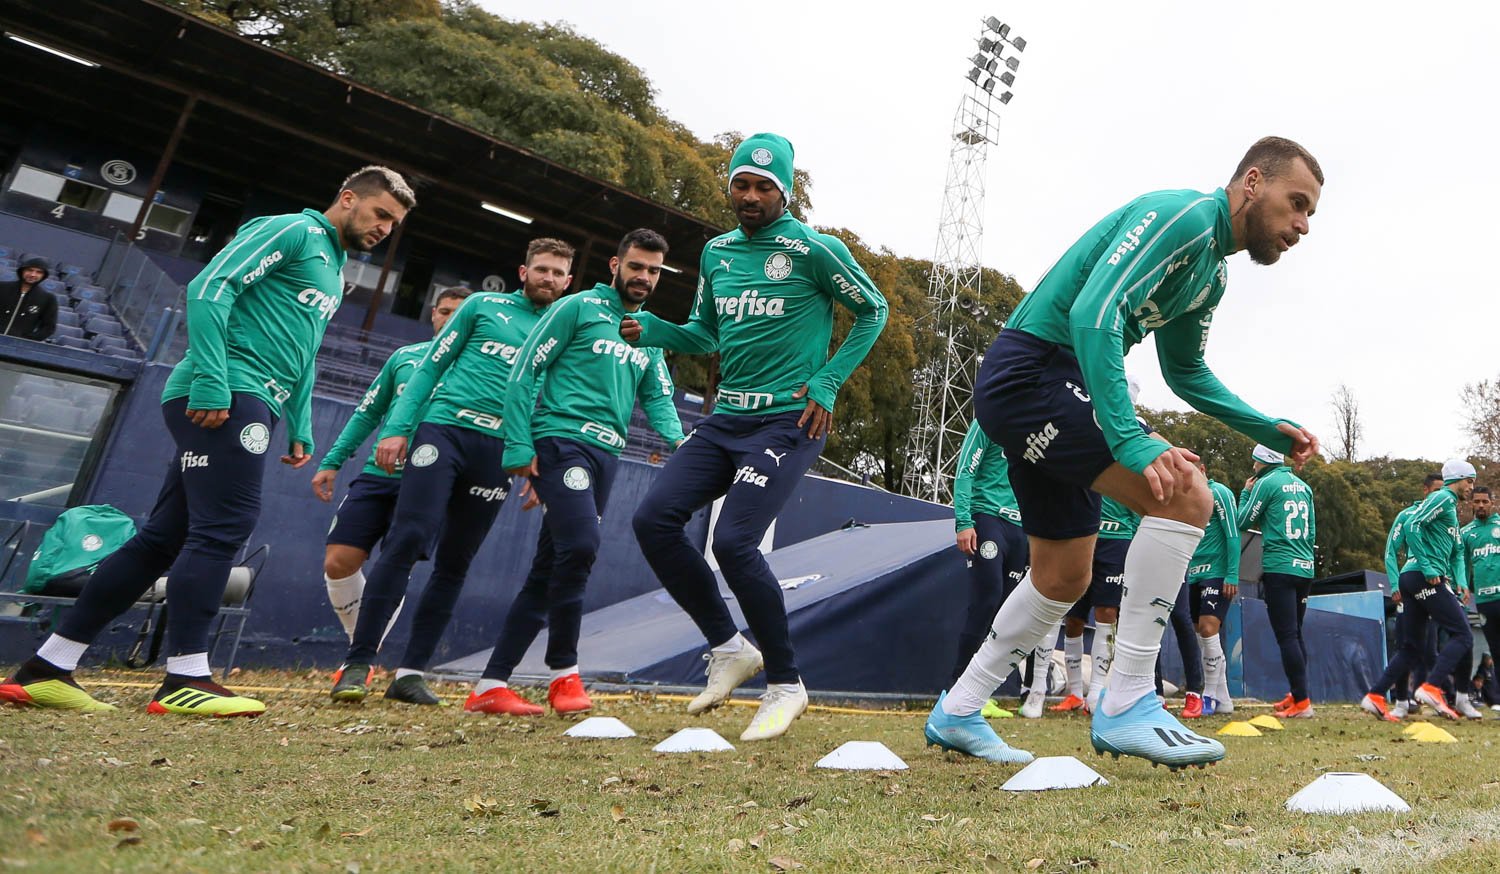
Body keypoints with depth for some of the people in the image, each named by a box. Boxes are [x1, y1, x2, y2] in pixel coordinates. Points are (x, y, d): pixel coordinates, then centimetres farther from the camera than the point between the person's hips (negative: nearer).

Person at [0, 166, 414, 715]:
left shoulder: (334, 269, 26)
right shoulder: (291, 231, -2)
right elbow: (210, 288, -14)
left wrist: (300, 430, 20)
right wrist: (210, 381, -22)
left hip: (248, 405, 9)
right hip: (226, 396, -9)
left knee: (164, 537, 8)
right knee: (224, 526, -13)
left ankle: (47, 669, 15)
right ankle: (185, 679, -8)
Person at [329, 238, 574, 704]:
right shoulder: (484, 305, 13)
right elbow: (431, 365, 10)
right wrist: (397, 427, -1)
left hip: (499, 451, 2)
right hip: (445, 429, -2)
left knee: (454, 564, 3)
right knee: (406, 541, -13)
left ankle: (410, 673, 10)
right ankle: (358, 664, -5)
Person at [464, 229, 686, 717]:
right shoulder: (578, 308, 1)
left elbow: (658, 398, 15)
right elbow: (526, 371, -3)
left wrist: (677, 439, -6)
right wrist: (519, 445, -12)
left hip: (606, 456, 7)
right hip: (561, 440, -6)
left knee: (550, 568, 6)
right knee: (580, 544, -22)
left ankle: (492, 684, 14)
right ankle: (564, 673, -4)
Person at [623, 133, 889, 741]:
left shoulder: (814, 250, -6)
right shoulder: (716, 252, 13)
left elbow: (873, 311, 3)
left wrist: (828, 383, -7)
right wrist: (653, 330, 1)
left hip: (788, 420, -7)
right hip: (726, 418, 7)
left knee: (734, 542, -19)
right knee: (654, 519, -6)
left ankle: (785, 684, 4)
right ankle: (729, 649, 10)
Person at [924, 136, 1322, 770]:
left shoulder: (1214, 273, 18)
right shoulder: (1183, 215, -12)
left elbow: (1186, 373, 29)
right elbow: (1093, 313, -26)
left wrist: (1269, 430, 18)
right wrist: (1129, 439, -33)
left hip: (1051, 391, 10)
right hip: (1029, 369, -10)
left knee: (1063, 579, 14)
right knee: (1184, 494, -21)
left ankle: (956, 714, 26)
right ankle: (1126, 706, -12)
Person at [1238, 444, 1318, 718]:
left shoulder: (1266, 483, -6)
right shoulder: (1302, 485, 15)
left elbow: (1243, 522, 0)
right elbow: (1312, 531, 18)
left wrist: (1246, 492, 12)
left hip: (1279, 568, -7)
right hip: (1305, 567, 7)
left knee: (1286, 636, -7)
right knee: (1296, 633, 16)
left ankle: (1302, 703, -8)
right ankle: (1298, 694, 20)